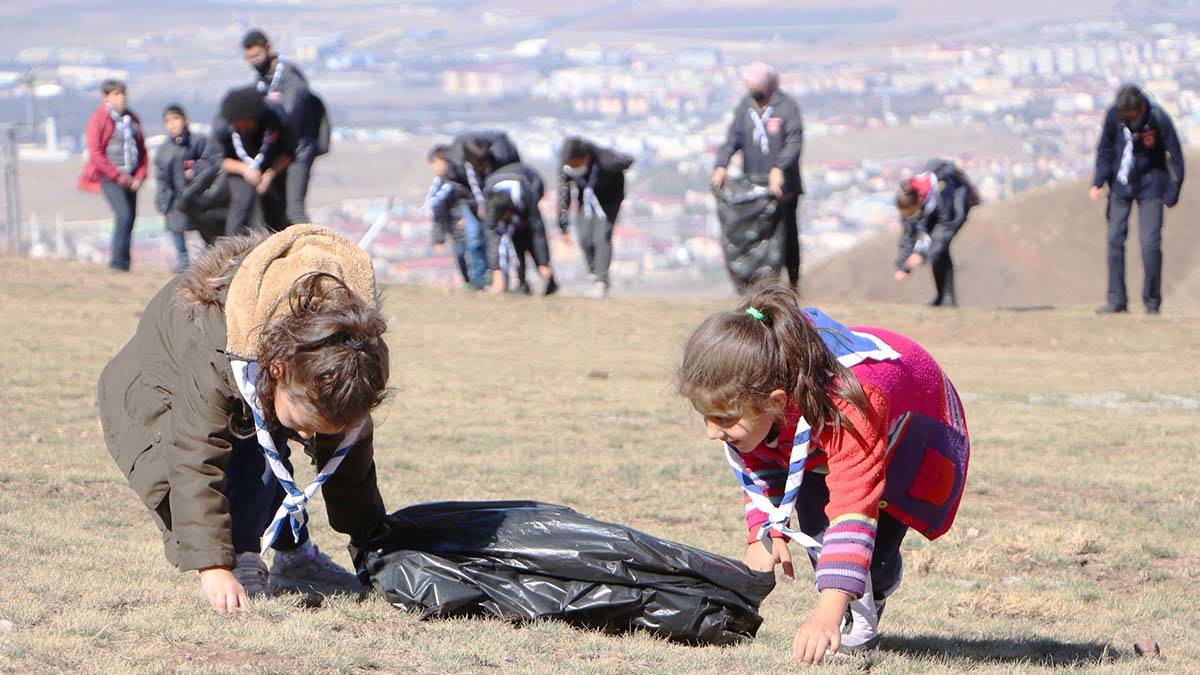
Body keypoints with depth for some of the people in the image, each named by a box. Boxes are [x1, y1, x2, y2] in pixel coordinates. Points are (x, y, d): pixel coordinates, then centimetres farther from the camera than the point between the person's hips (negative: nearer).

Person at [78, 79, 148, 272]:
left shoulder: (132, 118, 13)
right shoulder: (99, 118, -5)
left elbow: (142, 151, 16)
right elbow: (95, 154, -10)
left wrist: (139, 176, 2)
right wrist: (118, 176, -11)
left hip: (129, 178, 6)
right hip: (109, 176, -6)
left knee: (130, 219, 3)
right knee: (124, 215, -18)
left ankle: (124, 262, 11)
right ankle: (118, 262, -14)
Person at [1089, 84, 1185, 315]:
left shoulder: (1159, 120, -21)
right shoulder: (1114, 115, -13)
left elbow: (1175, 157, -11)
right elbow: (1105, 149, 3)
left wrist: (1172, 194, -10)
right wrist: (1098, 181, -6)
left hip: (1150, 185, -3)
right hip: (1121, 185, 3)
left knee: (1150, 243, -9)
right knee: (1115, 239, -2)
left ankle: (1152, 302, 1)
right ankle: (1116, 300, 4)